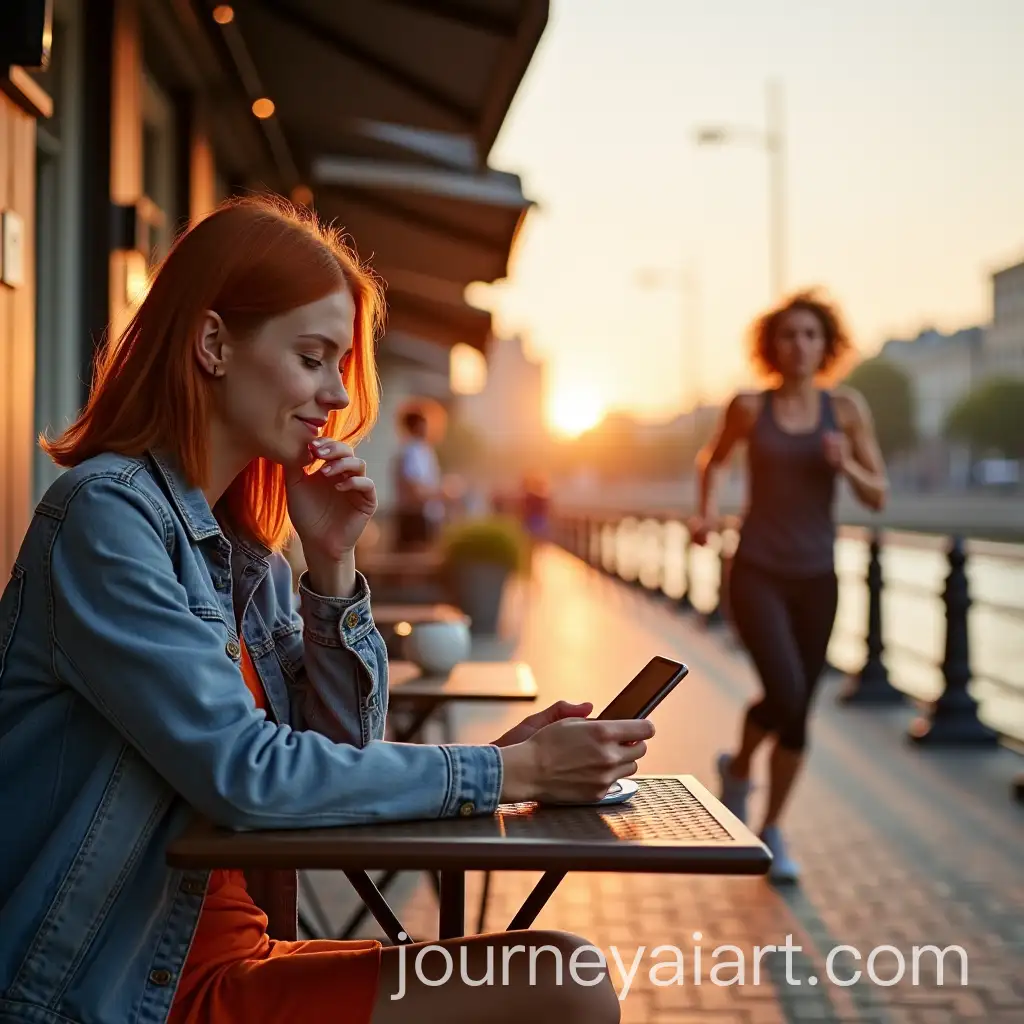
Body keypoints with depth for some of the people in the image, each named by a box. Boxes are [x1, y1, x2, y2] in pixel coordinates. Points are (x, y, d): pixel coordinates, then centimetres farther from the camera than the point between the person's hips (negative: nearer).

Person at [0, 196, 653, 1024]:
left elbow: (341, 756, 9)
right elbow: (244, 775, -21)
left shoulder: (250, 552, 9)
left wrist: (332, 565, -2)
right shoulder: (107, 512, -15)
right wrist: (508, 771, -17)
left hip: (237, 952, 7)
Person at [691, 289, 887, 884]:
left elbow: (879, 497, 3)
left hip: (816, 577, 2)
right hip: (757, 573, -2)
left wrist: (846, 465, -16)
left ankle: (772, 832, 28)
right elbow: (713, 458, 16)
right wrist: (708, 509, -1)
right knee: (786, 693, -20)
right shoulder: (750, 408, -3)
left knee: (799, 710, 8)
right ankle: (740, 766, 14)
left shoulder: (847, 409, 0)